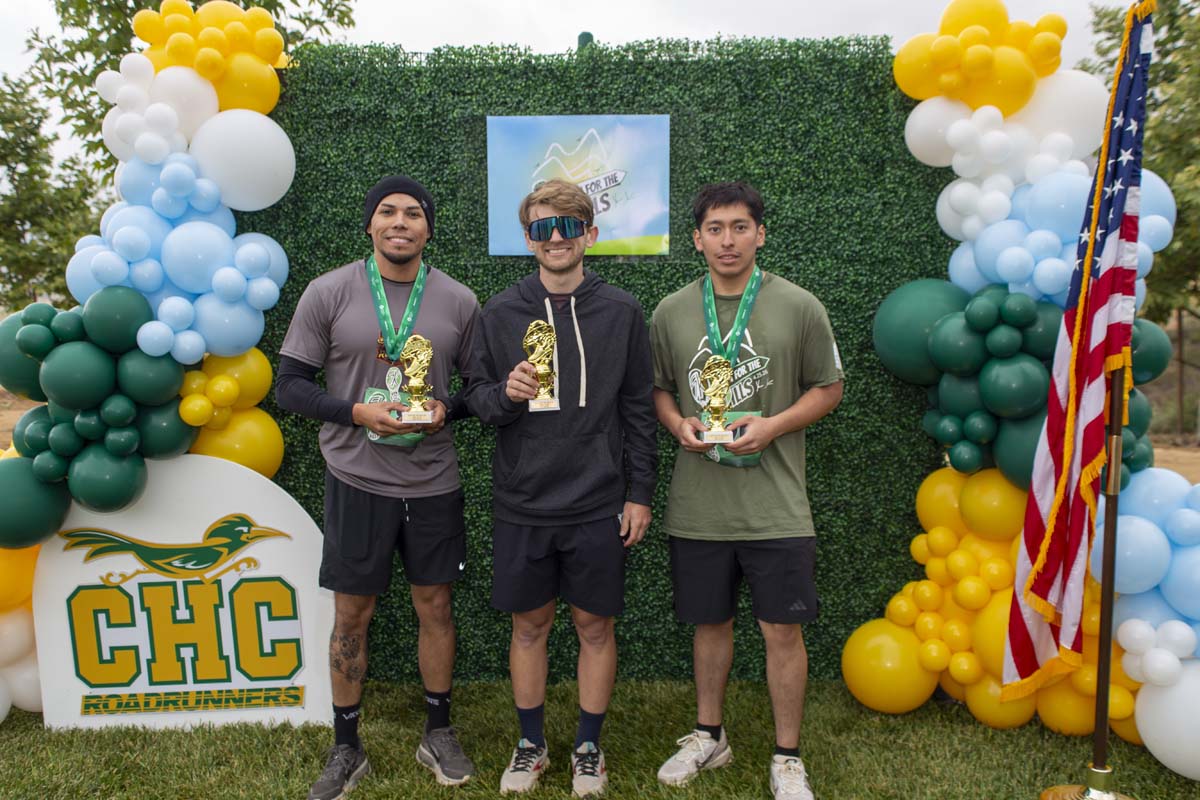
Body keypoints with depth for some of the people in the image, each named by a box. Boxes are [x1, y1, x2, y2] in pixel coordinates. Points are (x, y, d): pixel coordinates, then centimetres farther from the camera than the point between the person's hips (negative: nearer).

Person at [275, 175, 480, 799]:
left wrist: (447, 410, -13)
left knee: (435, 607, 12)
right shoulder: (328, 293, -3)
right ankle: (345, 748, 29)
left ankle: (438, 733, 33)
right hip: (357, 481, -1)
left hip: (433, 480, 2)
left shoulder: (458, 301, 1)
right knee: (351, 614, 9)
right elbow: (290, 384, -2)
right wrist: (356, 412, -17)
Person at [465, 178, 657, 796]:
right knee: (529, 625, 13)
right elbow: (476, 397, 5)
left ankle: (588, 748, 31)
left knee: (595, 627, 10)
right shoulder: (500, 313, 1)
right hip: (521, 505, 1)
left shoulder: (622, 312, 1)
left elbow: (639, 409, 3)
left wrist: (639, 494, 0)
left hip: (598, 507, 0)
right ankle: (530, 745, 34)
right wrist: (505, 393, -18)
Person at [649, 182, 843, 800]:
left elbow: (828, 388, 3)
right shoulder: (671, 311, 4)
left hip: (775, 508, -2)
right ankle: (708, 737, 38)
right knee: (710, 623, 16)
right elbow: (658, 389, 13)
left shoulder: (800, 307, -3)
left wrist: (773, 426, -13)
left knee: (782, 630, 5)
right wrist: (678, 424, -8)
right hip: (697, 505, 2)